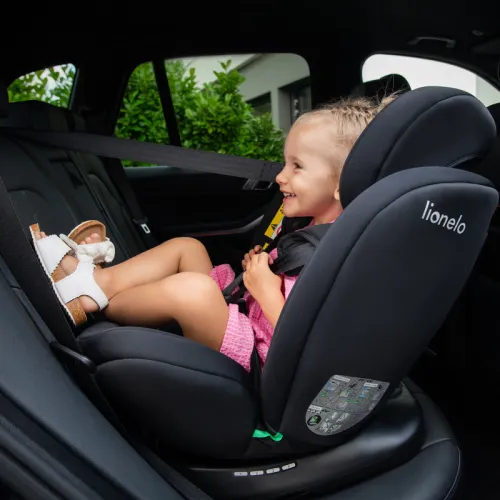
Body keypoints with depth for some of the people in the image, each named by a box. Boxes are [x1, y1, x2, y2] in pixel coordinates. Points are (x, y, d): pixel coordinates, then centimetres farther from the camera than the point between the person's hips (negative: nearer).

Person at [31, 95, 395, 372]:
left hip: (250, 356, -10)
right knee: (186, 247, 13)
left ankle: (87, 304, -5)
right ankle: (93, 280, -3)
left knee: (191, 289, -33)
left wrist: (266, 292, -23)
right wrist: (260, 267, 0)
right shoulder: (311, 228, 4)